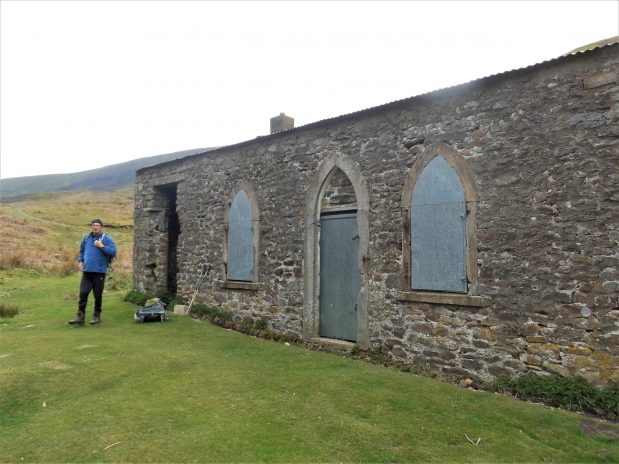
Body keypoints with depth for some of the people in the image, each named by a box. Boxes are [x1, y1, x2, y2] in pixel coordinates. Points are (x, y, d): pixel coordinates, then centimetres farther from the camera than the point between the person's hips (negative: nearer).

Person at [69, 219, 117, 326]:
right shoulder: (86, 238, 11)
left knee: (98, 295, 4)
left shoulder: (106, 238, -5)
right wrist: (80, 261, 10)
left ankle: (97, 316, 17)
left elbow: (113, 251, -16)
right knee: (83, 293, 1)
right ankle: (80, 316, 7)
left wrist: (102, 246, -23)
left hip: (99, 272, -4)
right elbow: (81, 251, 26)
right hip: (86, 271, 4)